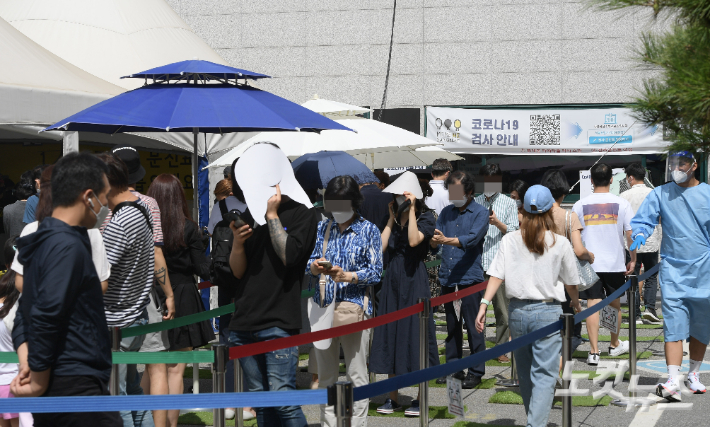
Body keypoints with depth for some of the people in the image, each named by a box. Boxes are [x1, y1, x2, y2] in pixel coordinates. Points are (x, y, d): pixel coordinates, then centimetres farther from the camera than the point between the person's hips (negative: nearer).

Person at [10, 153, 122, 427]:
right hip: (77, 389, -10)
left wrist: (26, 361, 4)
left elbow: (25, 314, 18)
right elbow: (46, 318, -21)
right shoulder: (68, 247, -15)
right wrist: (39, 382, -12)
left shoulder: (44, 243, 16)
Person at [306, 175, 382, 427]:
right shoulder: (321, 229, 12)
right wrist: (315, 267, -15)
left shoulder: (368, 230, 2)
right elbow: (307, 263, 9)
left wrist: (348, 276, -19)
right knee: (325, 374, 8)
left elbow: (376, 271, -4)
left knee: (357, 374, -1)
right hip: (324, 308, 3)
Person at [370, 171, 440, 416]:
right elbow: (381, 246, -1)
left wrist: (412, 210, -17)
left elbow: (414, 240, -21)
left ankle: (420, 398, 2)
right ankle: (393, 398, 14)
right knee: (390, 334, 6)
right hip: (392, 279, 6)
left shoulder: (425, 217, -3)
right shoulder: (394, 219, 12)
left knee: (414, 333, -5)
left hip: (414, 280, -6)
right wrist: (391, 218, 2)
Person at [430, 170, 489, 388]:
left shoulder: (480, 213, -1)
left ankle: (476, 371, 3)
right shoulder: (446, 212, 15)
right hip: (447, 278, 5)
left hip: (469, 277, -5)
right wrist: (433, 240, -17)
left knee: (473, 326, -4)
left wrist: (447, 240, -32)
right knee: (451, 326, 11)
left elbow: (472, 238, -17)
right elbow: (435, 240, 8)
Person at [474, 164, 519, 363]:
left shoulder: (509, 203, 8)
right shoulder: (475, 202, 16)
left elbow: (513, 232, 0)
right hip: (476, 262, 2)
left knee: (502, 308, -1)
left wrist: (497, 223, -15)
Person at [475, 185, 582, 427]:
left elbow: (496, 276, -7)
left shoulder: (509, 241, 0)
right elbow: (570, 282, 7)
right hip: (548, 312, -3)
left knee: (524, 373, 18)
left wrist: (484, 305, -6)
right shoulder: (559, 244, -3)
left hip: (517, 311, 3)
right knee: (544, 374, -3)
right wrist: (575, 302, 26)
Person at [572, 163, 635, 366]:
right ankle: (615, 345, 33)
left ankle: (594, 352, -10)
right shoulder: (621, 204, -2)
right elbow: (631, 234, -4)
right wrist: (633, 259, 6)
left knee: (593, 304, -3)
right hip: (615, 263, 1)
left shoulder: (580, 205, 0)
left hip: (589, 263, -1)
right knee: (614, 304, 17)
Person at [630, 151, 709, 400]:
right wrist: (640, 234, -21)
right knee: (674, 326, -12)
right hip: (673, 271, -1)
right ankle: (673, 382, -20)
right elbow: (642, 221, 1)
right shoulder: (659, 195, 3)